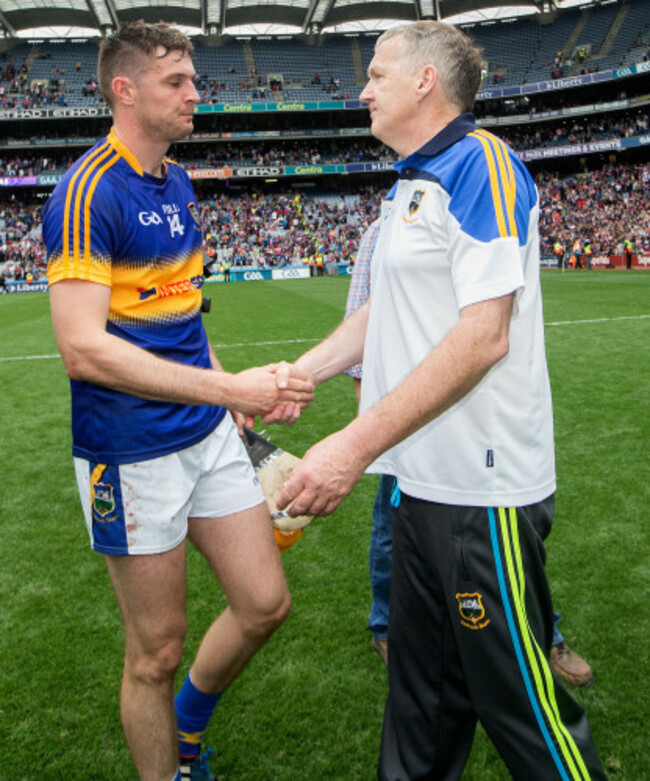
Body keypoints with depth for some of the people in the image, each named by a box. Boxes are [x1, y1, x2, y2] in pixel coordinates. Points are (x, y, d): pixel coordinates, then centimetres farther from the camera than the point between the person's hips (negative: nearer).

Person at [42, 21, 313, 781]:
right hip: (134, 454, -8)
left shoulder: (177, 183, 11)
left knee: (264, 604, 13)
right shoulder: (88, 190, -15)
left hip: (208, 433, 8)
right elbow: (83, 349, -25)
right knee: (157, 650, 7)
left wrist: (235, 395, 14)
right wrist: (228, 388, -28)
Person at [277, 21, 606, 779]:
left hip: (481, 489, -9)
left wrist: (357, 444, -24)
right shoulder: (409, 186, 16)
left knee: (517, 695, 7)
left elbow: (483, 335, -22)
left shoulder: (481, 164, -13)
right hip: (422, 481, 9)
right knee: (421, 687, 22)